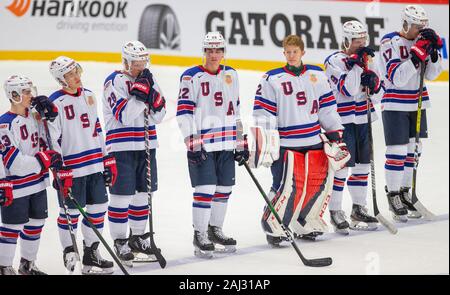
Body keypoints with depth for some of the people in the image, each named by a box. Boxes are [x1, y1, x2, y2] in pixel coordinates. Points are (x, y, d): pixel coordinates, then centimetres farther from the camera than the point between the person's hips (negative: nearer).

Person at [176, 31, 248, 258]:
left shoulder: (231, 75, 12)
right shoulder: (191, 77, -8)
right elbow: (184, 112, -11)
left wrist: (241, 143, 16)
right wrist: (192, 144, -17)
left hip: (226, 144, 6)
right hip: (201, 144, -6)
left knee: (224, 188, 11)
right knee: (205, 188, -8)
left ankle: (215, 230, 27)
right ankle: (199, 235, 3)